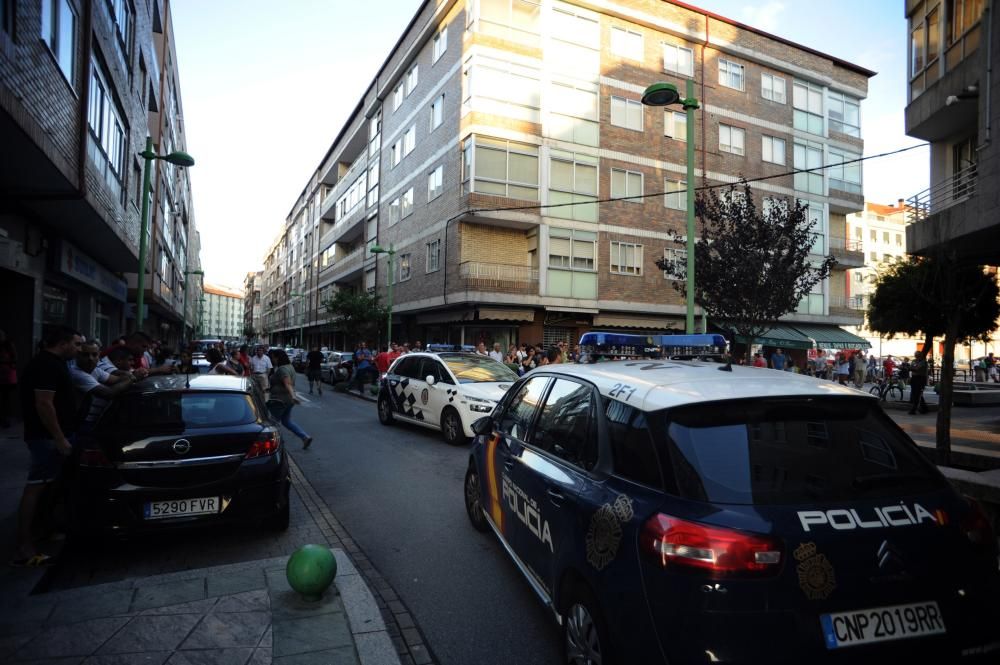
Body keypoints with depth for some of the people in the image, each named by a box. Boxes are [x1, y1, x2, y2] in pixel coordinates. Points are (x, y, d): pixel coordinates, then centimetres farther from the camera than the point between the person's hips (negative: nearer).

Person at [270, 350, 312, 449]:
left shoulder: (282, 369, -19)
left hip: (280, 400, -10)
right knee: (286, 420, 17)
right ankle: (305, 437, 6)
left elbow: (288, 384, -32)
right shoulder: (289, 366, 11)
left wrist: (293, 396, -42)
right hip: (288, 399, 10)